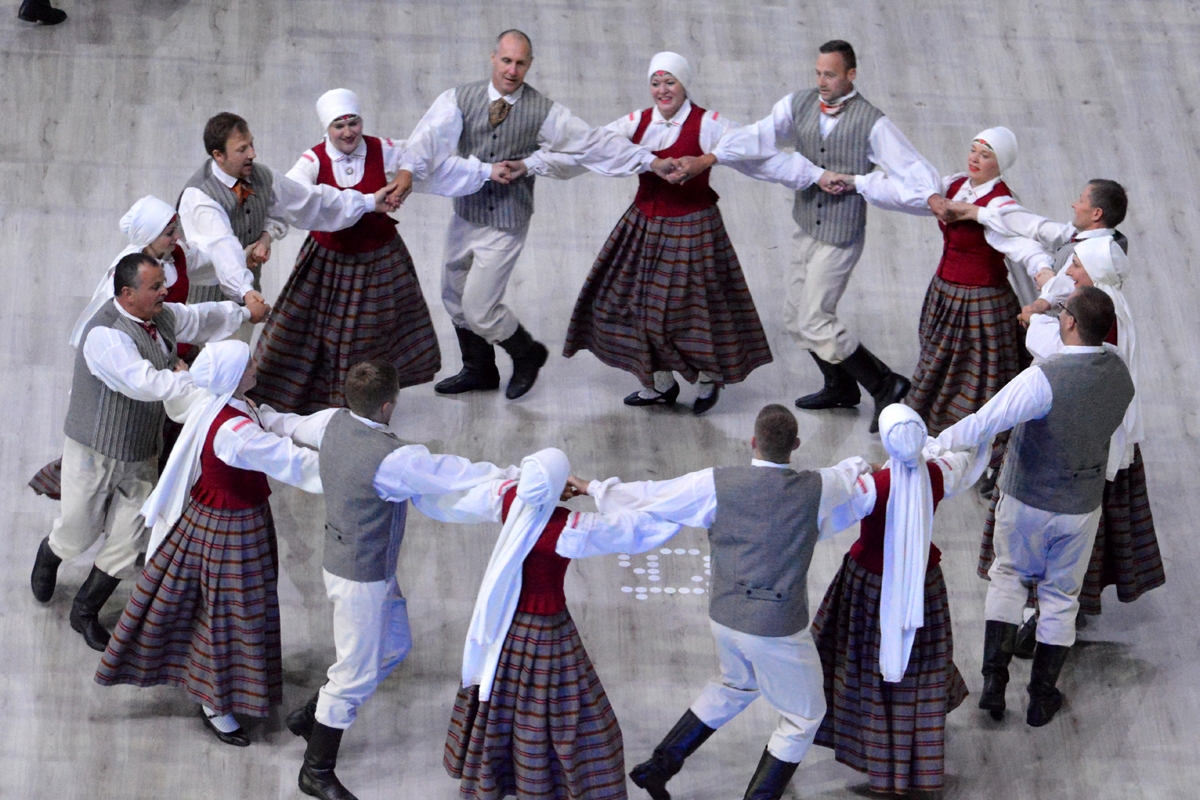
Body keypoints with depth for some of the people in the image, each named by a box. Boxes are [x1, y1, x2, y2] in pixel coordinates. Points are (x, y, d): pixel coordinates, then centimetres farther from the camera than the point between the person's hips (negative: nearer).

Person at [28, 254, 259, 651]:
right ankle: (49, 556, 48)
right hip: (95, 453, -7)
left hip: (142, 454, 7)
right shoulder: (105, 336, -30)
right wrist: (191, 380, -27)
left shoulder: (162, 317, -2)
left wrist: (245, 313, 30)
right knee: (78, 532, 10)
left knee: (127, 540, 7)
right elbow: (147, 383, -39)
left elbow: (201, 318, 19)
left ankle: (85, 612, 26)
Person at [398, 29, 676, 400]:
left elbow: (595, 142, -12)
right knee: (455, 299, 18)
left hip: (506, 226, -4)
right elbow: (432, 134, -25)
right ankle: (478, 371, 41)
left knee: (479, 310, -5)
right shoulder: (461, 99, -9)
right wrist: (407, 170, -45)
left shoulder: (543, 112, -11)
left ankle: (527, 354, 25)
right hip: (465, 215, 4)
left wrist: (651, 161, -19)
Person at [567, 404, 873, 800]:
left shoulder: (716, 485, -15)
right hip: (778, 630, -4)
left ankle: (660, 765, 35)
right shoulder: (817, 488, -16)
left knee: (738, 685, 34)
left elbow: (649, 498, -5)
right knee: (804, 717, 18)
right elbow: (849, 475, 9)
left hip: (726, 616, 4)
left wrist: (595, 487, 13)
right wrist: (860, 466, 34)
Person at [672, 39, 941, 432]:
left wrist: (934, 197, -39)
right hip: (807, 229, 7)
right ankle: (841, 388, 36)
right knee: (795, 316, 16)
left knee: (814, 321, -9)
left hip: (840, 237, -7)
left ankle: (885, 386, 2)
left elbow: (909, 164, -18)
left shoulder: (871, 123, -14)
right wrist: (706, 159, -26)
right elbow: (761, 137, -12)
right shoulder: (799, 105, -1)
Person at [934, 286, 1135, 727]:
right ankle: (1042, 698, 27)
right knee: (1061, 595, 18)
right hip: (1083, 504, 3)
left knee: (1009, 576, 21)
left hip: (1027, 500, -3)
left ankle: (994, 680, 16)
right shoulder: (1119, 373, -11)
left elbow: (982, 424, -33)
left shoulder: (1044, 380, -30)